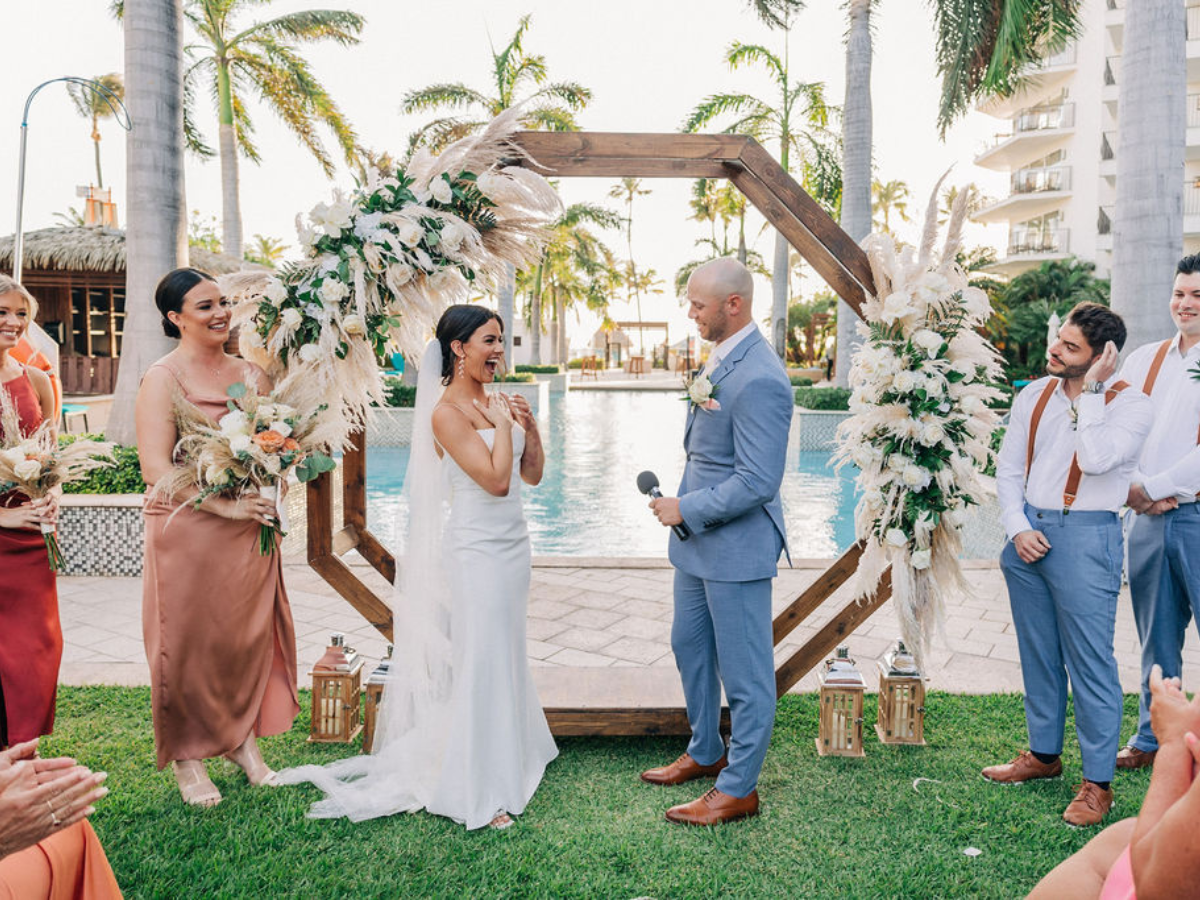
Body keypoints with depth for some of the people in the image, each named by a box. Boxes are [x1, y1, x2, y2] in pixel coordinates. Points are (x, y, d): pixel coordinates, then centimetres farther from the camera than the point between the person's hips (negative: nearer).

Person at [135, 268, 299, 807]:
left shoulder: (249, 374, 9)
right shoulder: (162, 378, -8)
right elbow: (156, 469, -15)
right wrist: (224, 505, -18)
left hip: (249, 529, 5)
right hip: (188, 530, -5)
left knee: (250, 633, 11)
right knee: (189, 641, 6)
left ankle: (241, 738, 30)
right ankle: (188, 757, 23)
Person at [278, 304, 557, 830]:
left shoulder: (494, 402, 9)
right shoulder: (446, 412, -15)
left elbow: (532, 474, 11)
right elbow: (496, 479, -23)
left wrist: (529, 425, -2)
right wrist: (503, 422, -14)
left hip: (512, 544, 8)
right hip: (477, 549, -8)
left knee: (507, 655, 18)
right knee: (481, 662, -2)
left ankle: (511, 752, 34)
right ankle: (479, 792, 10)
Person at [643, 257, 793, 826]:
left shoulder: (759, 380, -24)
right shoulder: (719, 358, 8)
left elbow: (758, 482, -25)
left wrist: (685, 509, -17)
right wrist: (681, 509, 12)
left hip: (737, 546, -10)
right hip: (698, 540, 10)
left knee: (744, 672, 6)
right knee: (689, 647, 23)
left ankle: (738, 789, 23)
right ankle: (705, 754, 43)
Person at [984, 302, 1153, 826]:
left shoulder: (1128, 404, -7)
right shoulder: (1034, 396, 8)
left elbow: (1096, 459, -25)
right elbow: (1008, 469, 9)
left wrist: (1089, 391, -17)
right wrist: (1017, 528, -4)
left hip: (1084, 537, -5)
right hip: (1029, 533, 6)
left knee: (1090, 662, 0)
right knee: (1038, 653, 16)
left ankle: (1097, 783, 13)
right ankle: (1043, 754, 33)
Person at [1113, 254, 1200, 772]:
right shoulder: (1144, 360, 13)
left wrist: (1153, 487, -11)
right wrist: (1132, 489, -4)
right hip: (1147, 517, 5)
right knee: (1156, 641, 14)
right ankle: (1152, 740, 26)